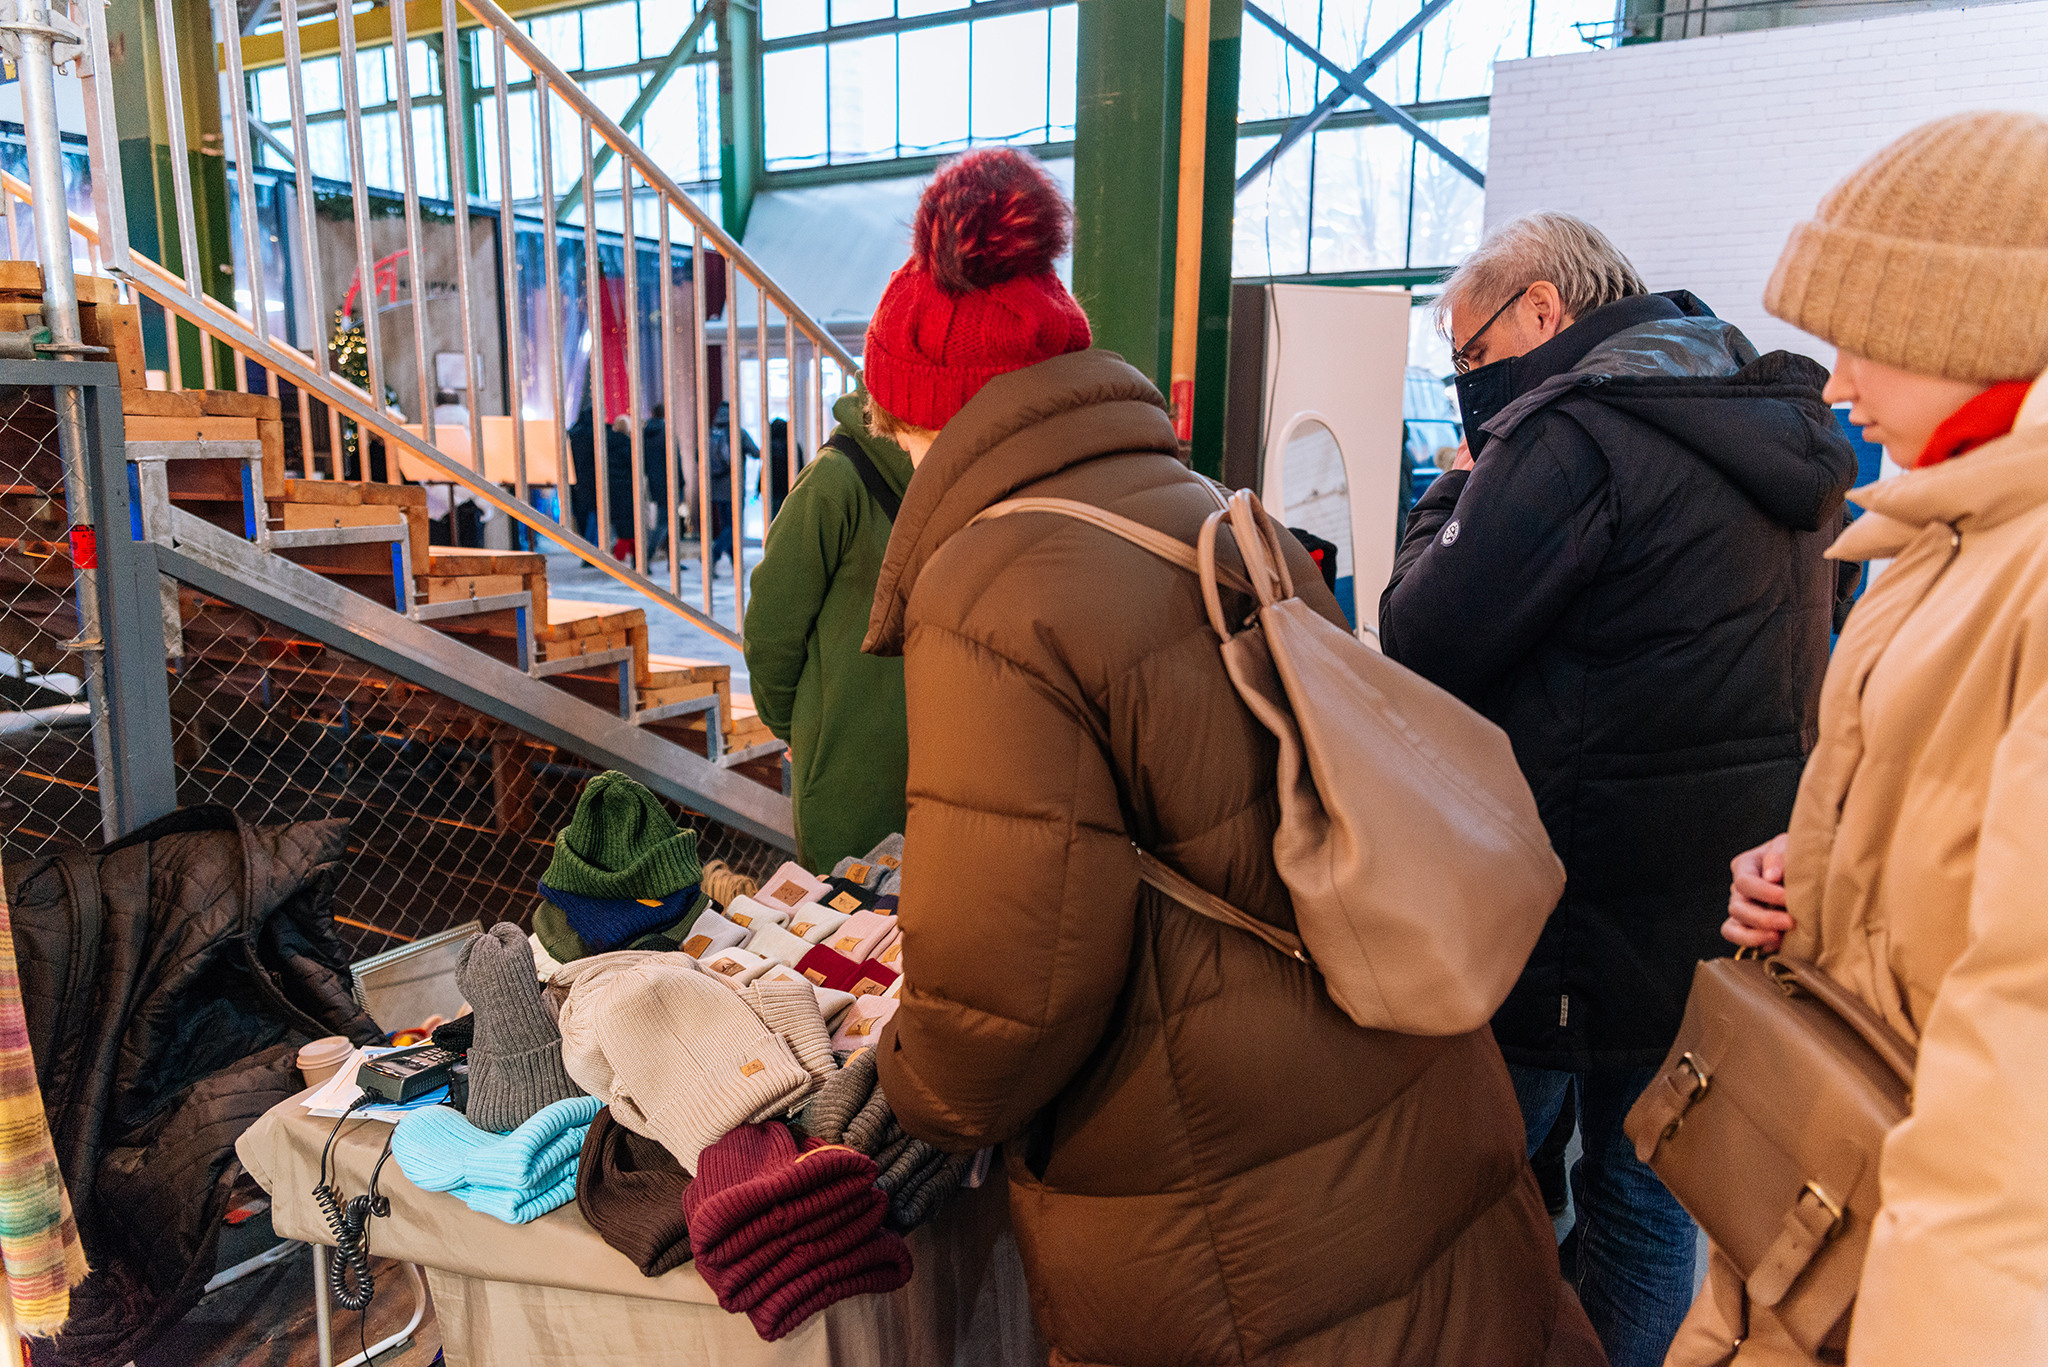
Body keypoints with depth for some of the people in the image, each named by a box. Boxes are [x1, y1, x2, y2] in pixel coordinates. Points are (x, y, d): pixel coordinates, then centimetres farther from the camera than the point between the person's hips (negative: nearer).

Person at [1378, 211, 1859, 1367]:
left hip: (1588, 904, -8)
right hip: (1733, 897, 8)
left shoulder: (1573, 435, -18)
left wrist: (1450, 498, -1)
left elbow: (1422, 643, -19)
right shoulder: (1774, 429, 11)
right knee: (1647, 1183, 20)